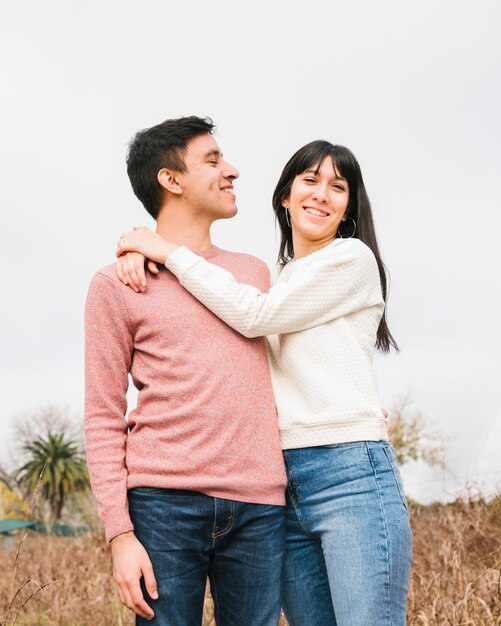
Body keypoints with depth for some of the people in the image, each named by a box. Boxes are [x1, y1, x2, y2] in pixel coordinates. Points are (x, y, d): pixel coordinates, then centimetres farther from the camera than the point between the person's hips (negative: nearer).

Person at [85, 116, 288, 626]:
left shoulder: (254, 272, 20)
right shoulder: (116, 285, 6)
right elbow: (103, 420, 3)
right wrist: (120, 534, -7)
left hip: (258, 507, 4)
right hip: (164, 501, -3)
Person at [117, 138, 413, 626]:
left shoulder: (353, 258, 0)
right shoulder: (275, 279, 20)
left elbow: (255, 315, -9)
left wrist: (170, 251, -4)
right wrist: (139, 250, 0)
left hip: (352, 475, -6)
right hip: (284, 483, 6)